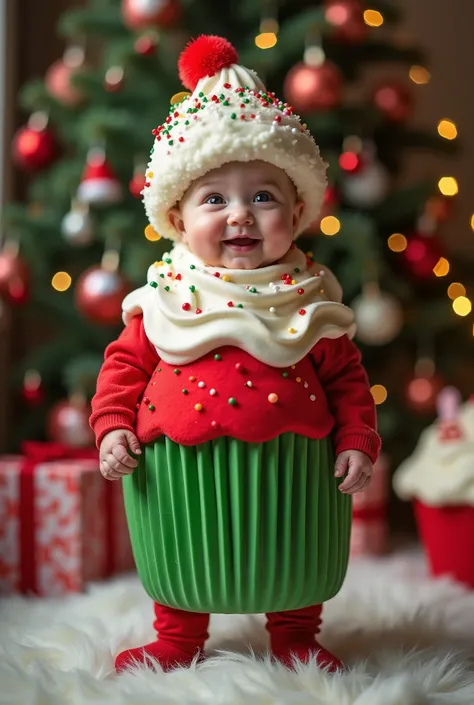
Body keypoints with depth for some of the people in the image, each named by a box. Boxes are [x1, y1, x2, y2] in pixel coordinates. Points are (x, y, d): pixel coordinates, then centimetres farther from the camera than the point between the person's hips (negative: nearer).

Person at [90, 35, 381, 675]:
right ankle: (178, 638, 42)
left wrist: (357, 441, -7)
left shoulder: (309, 299, -5)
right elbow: (125, 365, 1)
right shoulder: (165, 299, -5)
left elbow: (346, 377, 0)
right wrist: (112, 427, -9)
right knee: (182, 567, 19)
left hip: (288, 467, 0)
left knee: (294, 561, 18)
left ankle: (294, 634, 42)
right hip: (179, 470, 0)